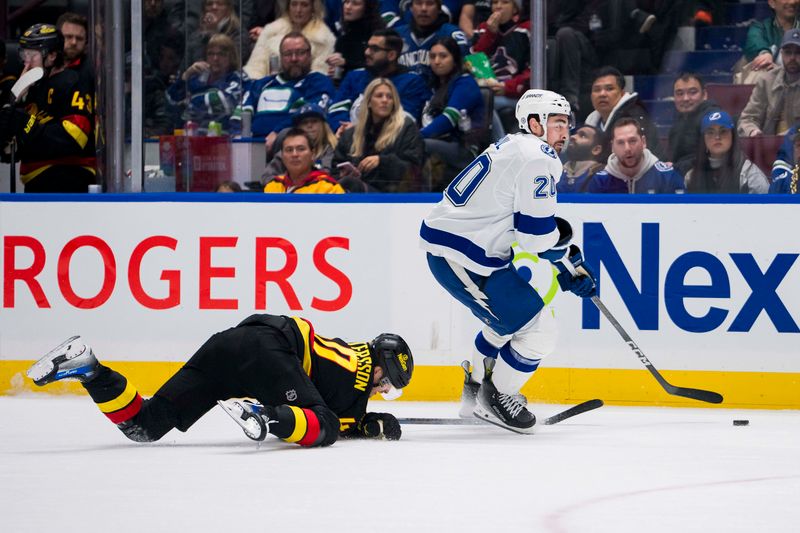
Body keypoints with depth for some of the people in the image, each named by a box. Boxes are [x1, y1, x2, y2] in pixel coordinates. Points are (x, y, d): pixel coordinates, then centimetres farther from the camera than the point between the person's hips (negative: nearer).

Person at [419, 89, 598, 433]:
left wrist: (570, 262, 19)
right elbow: (537, 236, -18)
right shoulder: (538, 158, -16)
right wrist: (567, 257, 2)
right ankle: (495, 399, 10)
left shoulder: (516, 148, 17)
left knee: (507, 320, 31)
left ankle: (475, 392, 44)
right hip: (459, 257, -11)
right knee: (537, 333, -8)